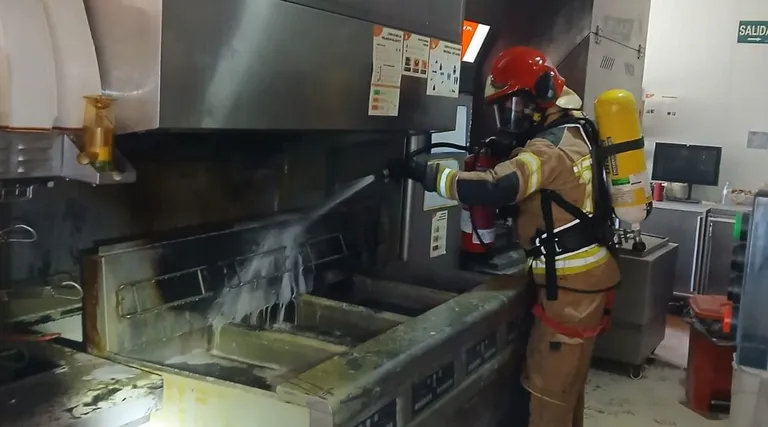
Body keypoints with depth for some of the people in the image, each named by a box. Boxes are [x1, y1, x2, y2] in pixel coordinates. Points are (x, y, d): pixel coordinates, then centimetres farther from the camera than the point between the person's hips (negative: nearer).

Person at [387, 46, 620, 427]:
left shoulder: (553, 147, -21)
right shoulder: (569, 132, 10)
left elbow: (493, 190, -35)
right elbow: (528, 184, 21)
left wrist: (425, 173, -29)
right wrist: (508, 153, 2)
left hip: (573, 283, -10)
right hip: (581, 276, 10)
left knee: (548, 388, -1)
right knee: (566, 382, 21)